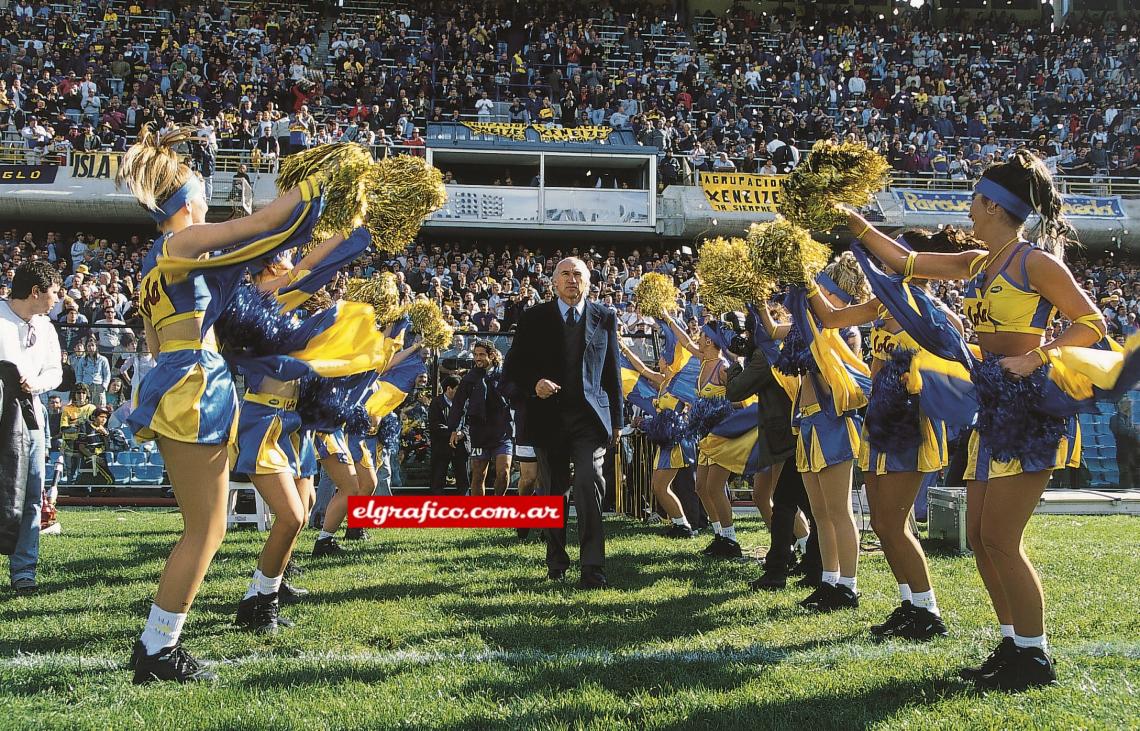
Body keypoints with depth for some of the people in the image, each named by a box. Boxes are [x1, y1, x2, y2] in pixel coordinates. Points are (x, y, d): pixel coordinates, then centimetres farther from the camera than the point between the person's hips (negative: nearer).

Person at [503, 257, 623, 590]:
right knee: (553, 492, 10)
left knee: (589, 484, -16)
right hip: (549, 416, 1)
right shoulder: (534, 318, 5)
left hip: (591, 416, -1)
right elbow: (512, 368, 5)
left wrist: (617, 420, 9)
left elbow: (612, 372, 11)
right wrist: (534, 384, -16)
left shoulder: (604, 318, 9)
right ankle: (556, 561, 26)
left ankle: (593, 569, -16)